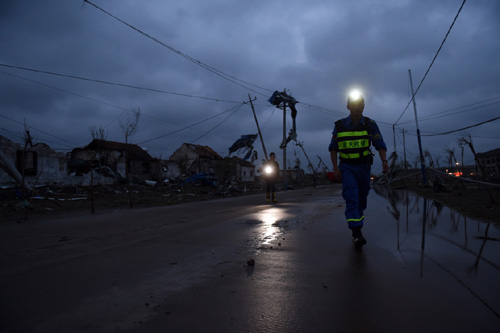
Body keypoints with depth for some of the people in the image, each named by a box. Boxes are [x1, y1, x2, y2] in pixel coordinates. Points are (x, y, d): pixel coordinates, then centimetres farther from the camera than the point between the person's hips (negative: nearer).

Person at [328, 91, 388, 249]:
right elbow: (333, 148, 3)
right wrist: (335, 168, -4)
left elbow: (380, 145, -1)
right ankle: (357, 233, -19)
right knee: (351, 198, -15)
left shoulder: (370, 124, 1)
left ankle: (357, 225, 30)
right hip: (346, 167, -2)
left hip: (364, 167, 2)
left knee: (361, 199, 10)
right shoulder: (340, 125, -2)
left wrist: (384, 161, -18)